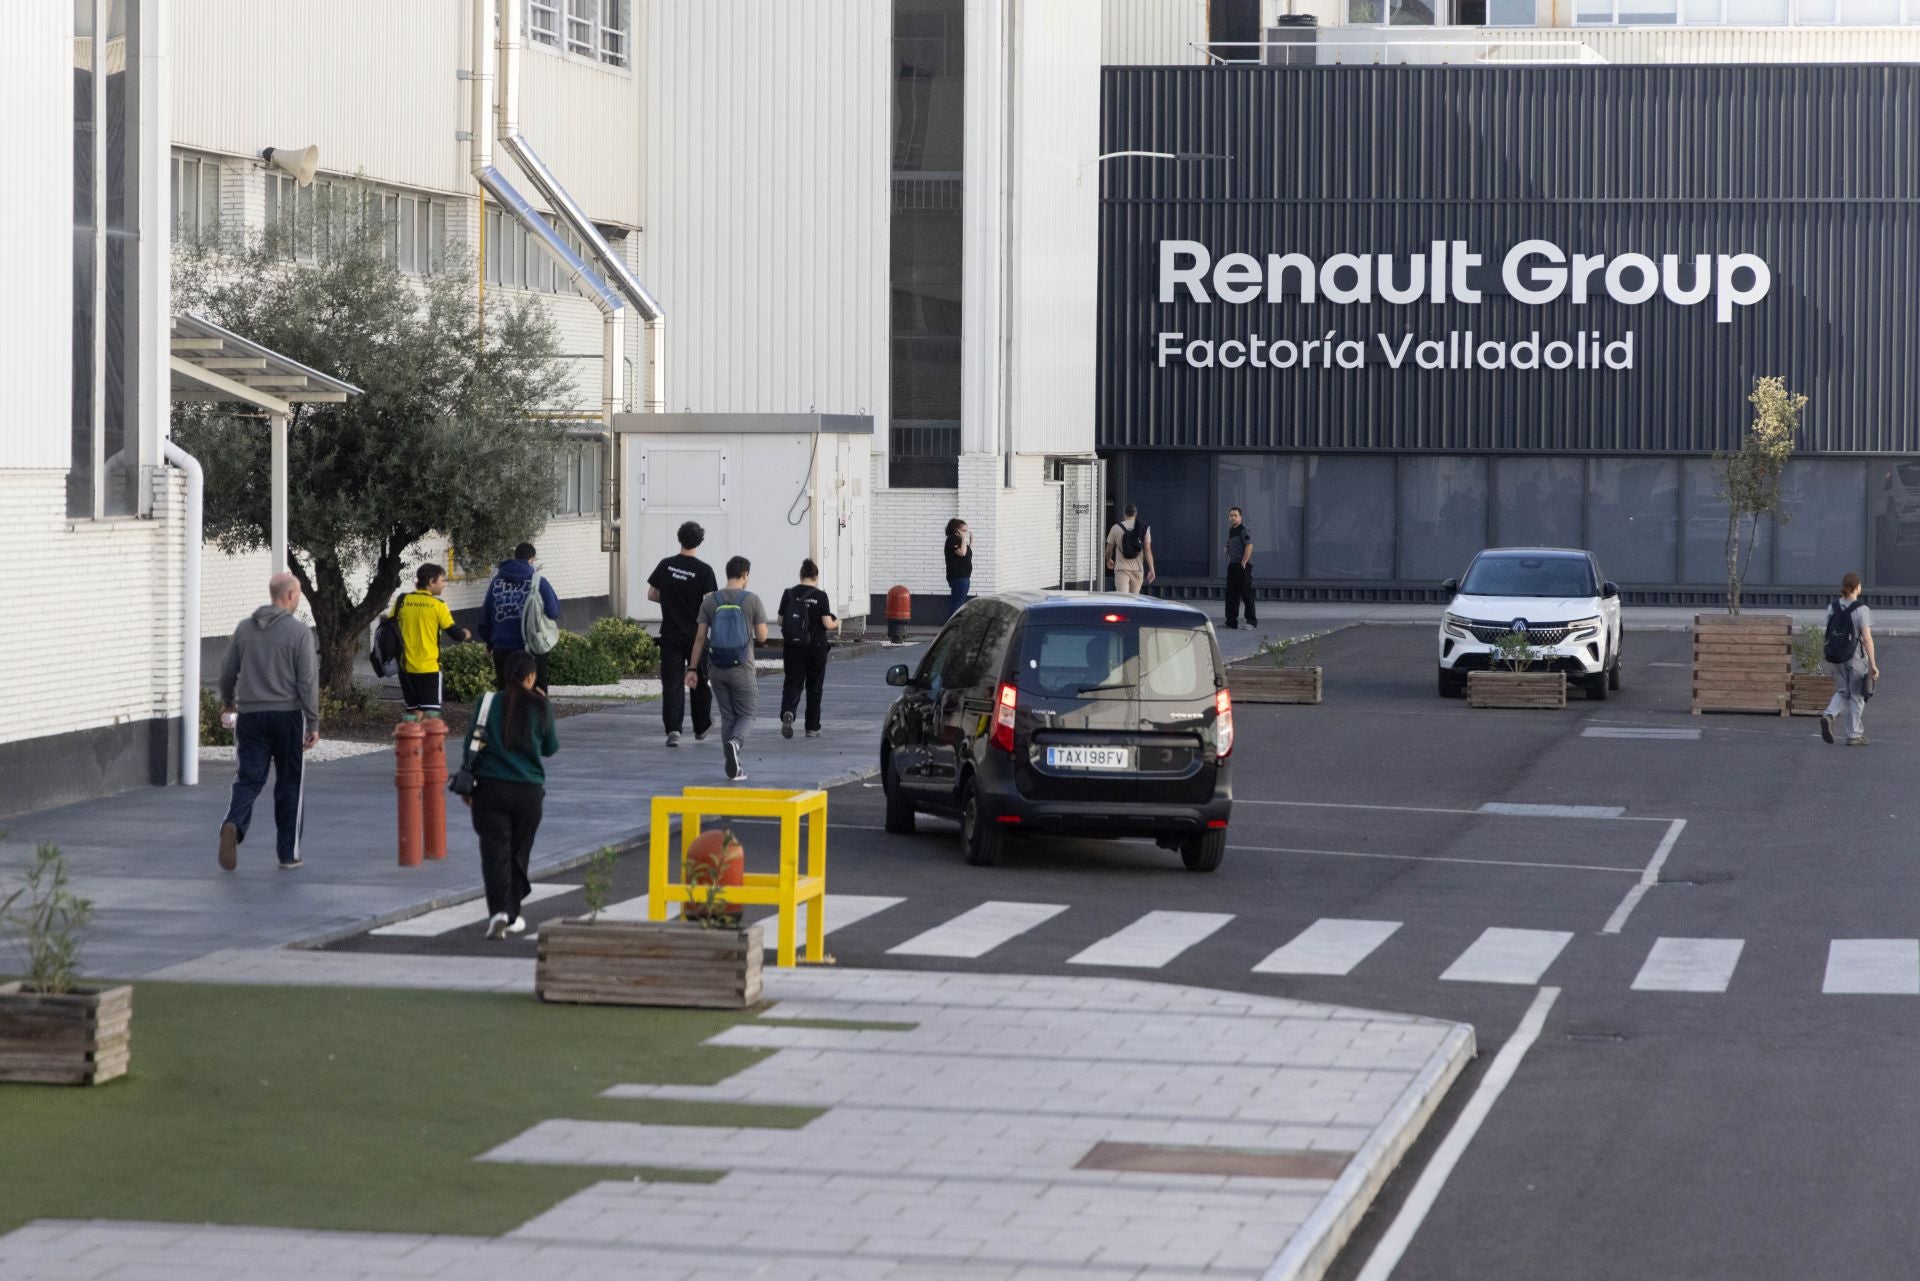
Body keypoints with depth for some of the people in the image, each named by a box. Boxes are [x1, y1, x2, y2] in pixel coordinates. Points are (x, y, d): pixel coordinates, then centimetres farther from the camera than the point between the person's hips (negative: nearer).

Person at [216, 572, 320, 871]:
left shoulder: (245, 628, 5)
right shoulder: (299, 631, -9)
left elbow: (228, 672, 11)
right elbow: (308, 682, -12)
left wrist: (227, 700, 31)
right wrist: (313, 723, -6)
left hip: (251, 714, 3)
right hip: (287, 714, -3)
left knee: (249, 778, 4)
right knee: (289, 785, 8)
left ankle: (234, 825, -25)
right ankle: (289, 853, 13)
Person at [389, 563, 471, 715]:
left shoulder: (402, 600, 4)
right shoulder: (437, 605, -7)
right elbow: (455, 634, -5)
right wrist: (465, 634, 16)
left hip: (407, 667, 4)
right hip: (429, 668, -4)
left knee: (415, 713, 12)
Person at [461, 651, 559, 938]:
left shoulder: (487, 704, -1)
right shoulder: (540, 707, -2)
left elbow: (472, 745, 1)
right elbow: (551, 748, 10)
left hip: (490, 788, 0)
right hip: (528, 792, 0)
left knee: (495, 851, -4)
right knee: (519, 854, 14)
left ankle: (498, 911, -22)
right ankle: (513, 916, 22)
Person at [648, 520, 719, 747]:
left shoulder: (666, 565, -1)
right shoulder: (704, 570, -11)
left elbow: (651, 595, 7)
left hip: (670, 635, 1)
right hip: (696, 634, -1)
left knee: (672, 683, -1)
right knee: (699, 682, 15)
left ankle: (673, 730, -15)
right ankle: (701, 728, 29)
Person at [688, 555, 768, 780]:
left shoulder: (710, 601, 1)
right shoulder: (752, 601, -7)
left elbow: (700, 637, 0)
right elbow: (762, 636, -4)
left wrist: (693, 669, 4)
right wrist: (761, 624, 19)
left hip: (717, 668, 3)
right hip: (742, 668, -3)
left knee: (727, 716, 13)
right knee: (746, 715, 8)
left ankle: (734, 766, 11)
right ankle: (735, 743, -24)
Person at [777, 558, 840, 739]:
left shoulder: (789, 594, -3)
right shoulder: (820, 596, -9)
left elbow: (781, 621, 1)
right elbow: (827, 623, -11)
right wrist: (836, 624, 11)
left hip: (792, 647, 1)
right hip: (816, 647, -1)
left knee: (792, 683, 4)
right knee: (814, 687, 11)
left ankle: (787, 712, -25)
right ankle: (812, 728, 16)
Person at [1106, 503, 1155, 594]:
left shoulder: (1116, 528, 1)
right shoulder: (1144, 528, 2)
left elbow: (1109, 549, 8)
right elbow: (1147, 549, -3)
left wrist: (1109, 560, 30)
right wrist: (1151, 569, -1)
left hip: (1121, 569, -2)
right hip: (1138, 569, 2)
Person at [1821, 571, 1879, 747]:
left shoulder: (1832, 608, 2)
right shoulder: (1861, 610, -13)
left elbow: (1829, 635, 8)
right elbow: (1867, 638, -16)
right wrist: (1873, 664, -13)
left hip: (1836, 658, 4)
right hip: (1856, 657, -4)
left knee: (1842, 693, 16)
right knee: (1857, 696, 8)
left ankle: (1828, 716, -12)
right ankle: (1854, 735, 12)